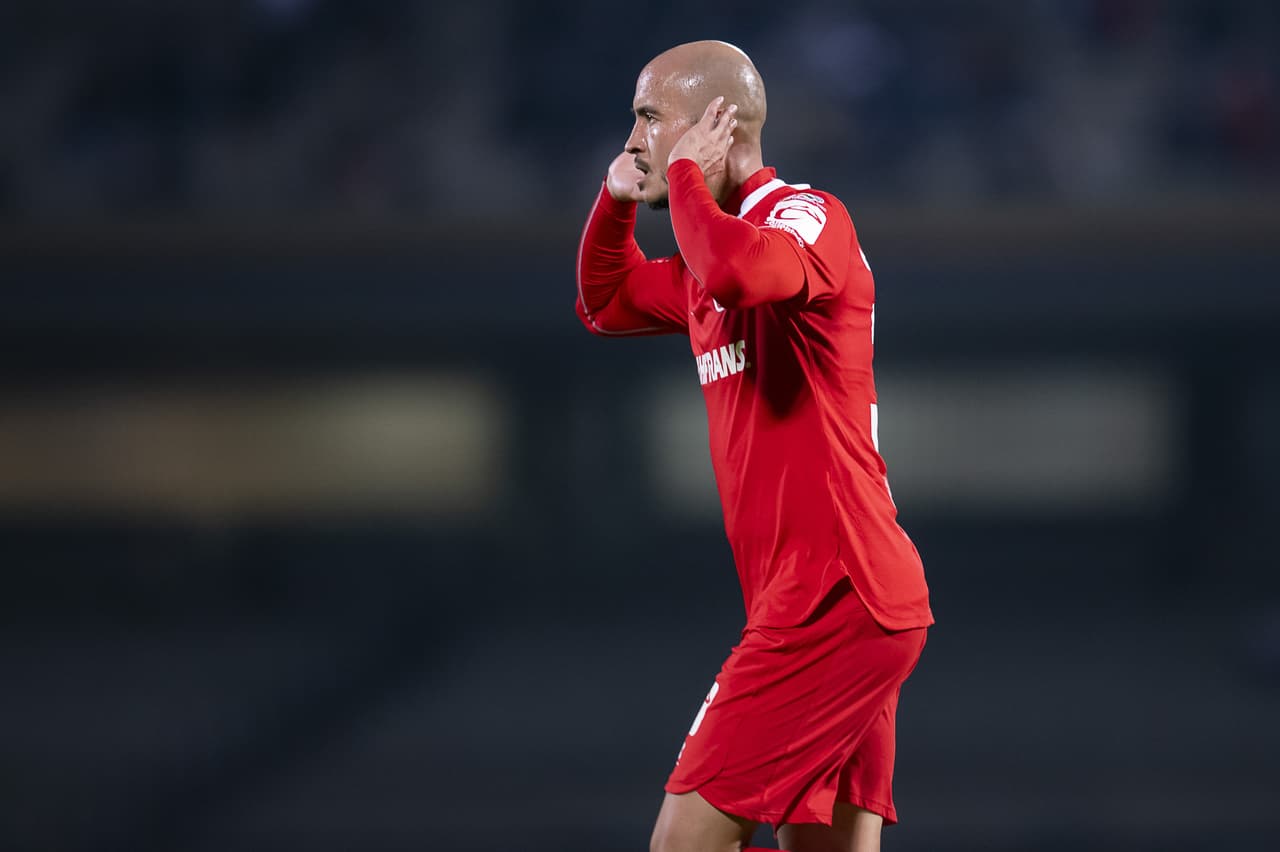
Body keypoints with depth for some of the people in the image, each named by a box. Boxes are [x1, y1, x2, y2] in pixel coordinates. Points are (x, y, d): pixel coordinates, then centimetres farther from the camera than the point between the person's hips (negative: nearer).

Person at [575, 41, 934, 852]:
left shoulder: (809, 217, -10)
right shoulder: (720, 247, 19)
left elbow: (735, 269, -33)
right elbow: (606, 304, 36)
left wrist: (687, 174, -15)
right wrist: (616, 201, 17)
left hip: (836, 595, -10)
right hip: (820, 601, 10)